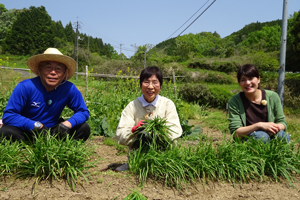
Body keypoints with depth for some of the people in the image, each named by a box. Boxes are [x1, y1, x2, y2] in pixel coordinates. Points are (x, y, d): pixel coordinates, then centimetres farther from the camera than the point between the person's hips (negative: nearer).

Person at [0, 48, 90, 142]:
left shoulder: (69, 89, -12)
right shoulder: (25, 87, -18)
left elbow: (83, 112, -5)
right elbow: (8, 116, -18)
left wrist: (67, 124, -26)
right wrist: (36, 125, -29)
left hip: (53, 131, 2)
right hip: (27, 132, -2)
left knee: (84, 128, -15)